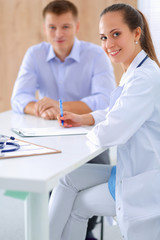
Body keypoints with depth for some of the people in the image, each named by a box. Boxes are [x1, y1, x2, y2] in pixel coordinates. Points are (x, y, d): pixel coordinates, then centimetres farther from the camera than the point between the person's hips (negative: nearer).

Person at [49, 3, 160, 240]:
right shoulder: (134, 72, 9)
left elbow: (109, 134, -28)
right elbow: (117, 112, 24)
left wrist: (90, 132, -5)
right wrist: (83, 119, 7)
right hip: (131, 169, 9)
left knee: (78, 204, 4)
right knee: (69, 178, 10)